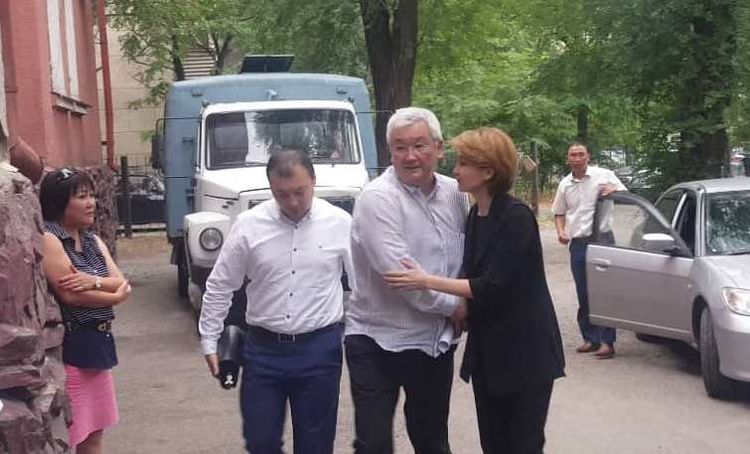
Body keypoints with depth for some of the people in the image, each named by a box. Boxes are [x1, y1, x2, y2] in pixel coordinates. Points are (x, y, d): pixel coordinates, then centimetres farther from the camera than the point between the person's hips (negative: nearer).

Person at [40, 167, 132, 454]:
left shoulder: (93, 241, 13)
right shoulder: (47, 239, -12)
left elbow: (122, 284, 5)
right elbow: (70, 294, -19)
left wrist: (95, 282, -17)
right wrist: (114, 297, -5)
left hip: (97, 342, 9)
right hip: (67, 347, -8)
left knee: (94, 431, 15)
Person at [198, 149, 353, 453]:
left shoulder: (339, 223, -4)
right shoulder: (248, 225, -3)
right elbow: (219, 287, 5)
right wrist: (209, 342, 5)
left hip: (319, 348, -1)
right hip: (263, 349, 1)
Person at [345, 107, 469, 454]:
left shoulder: (454, 193, 3)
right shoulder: (379, 198, -16)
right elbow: (397, 271, -24)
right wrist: (453, 305, -13)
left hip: (437, 340, 6)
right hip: (379, 341, -6)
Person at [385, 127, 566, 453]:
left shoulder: (516, 217, -18)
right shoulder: (474, 215, 7)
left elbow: (491, 287, -22)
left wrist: (427, 282, -19)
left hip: (525, 351, -7)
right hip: (486, 350, 8)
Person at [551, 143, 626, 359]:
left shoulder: (604, 175, 1)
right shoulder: (565, 184, 13)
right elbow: (559, 213, 21)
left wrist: (613, 190, -15)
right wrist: (561, 232, 3)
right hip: (577, 244, 4)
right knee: (584, 294, 8)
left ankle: (607, 341, -5)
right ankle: (590, 338, 17)